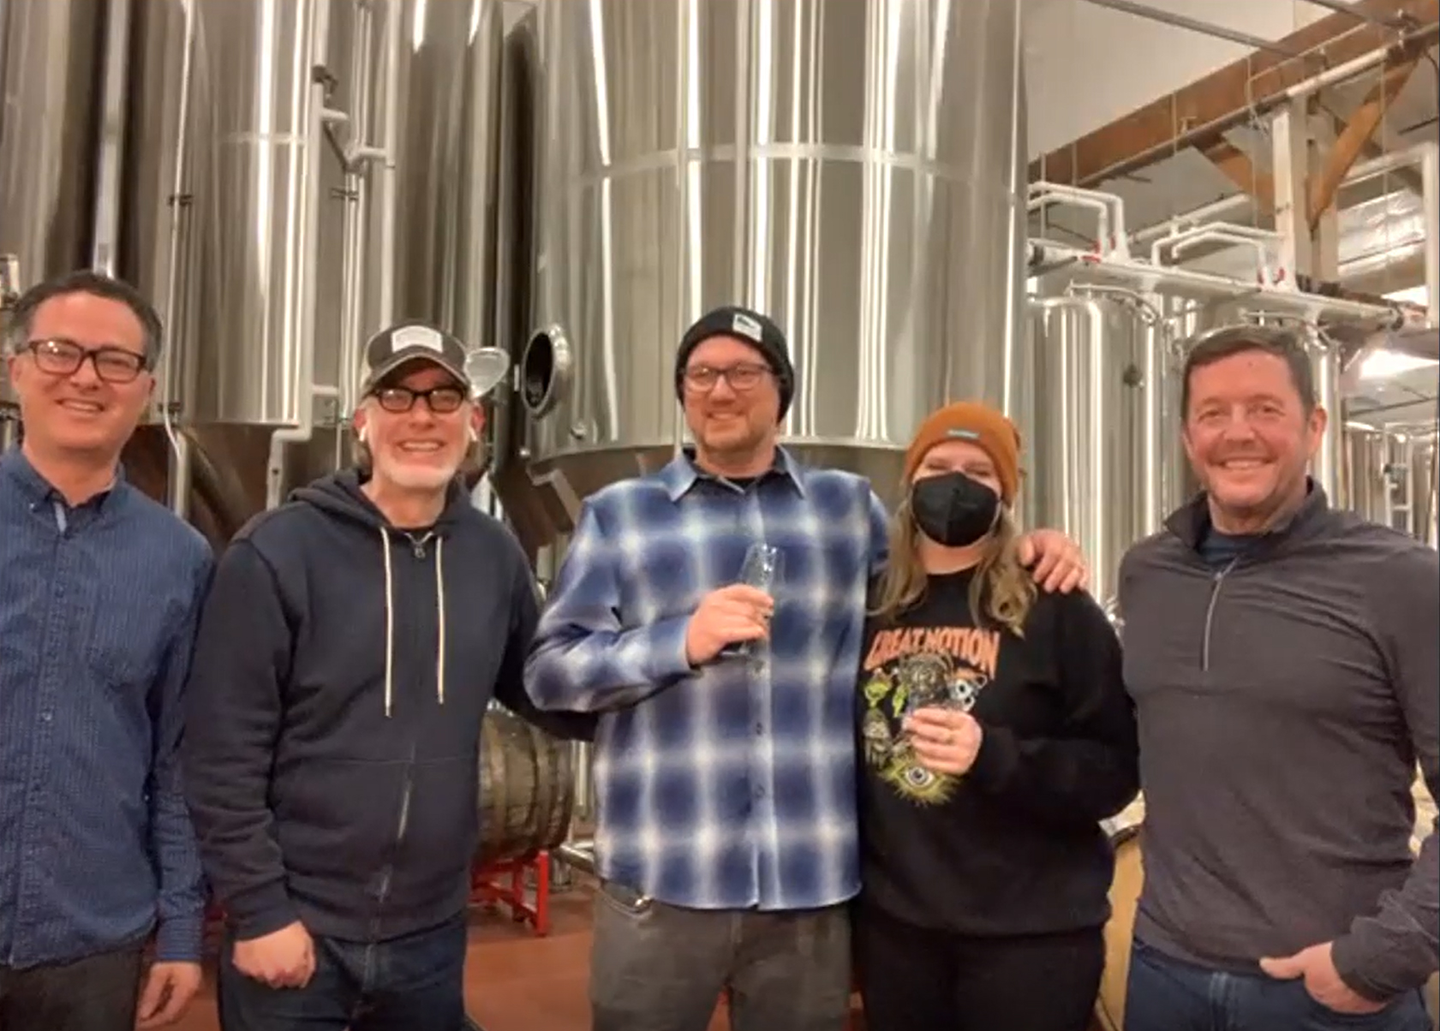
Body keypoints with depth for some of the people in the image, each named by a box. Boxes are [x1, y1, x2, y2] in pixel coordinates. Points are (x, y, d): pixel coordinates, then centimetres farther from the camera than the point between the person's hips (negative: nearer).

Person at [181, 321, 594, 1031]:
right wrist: (258, 910, -12)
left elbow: (546, 693, 9)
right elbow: (224, 754, -11)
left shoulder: (496, 556, 1)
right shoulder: (277, 552, -11)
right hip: (293, 931, -3)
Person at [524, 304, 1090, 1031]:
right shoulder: (619, 513, 6)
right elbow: (548, 670, 1)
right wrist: (680, 643, -13)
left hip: (814, 886, 2)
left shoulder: (849, 506, 11)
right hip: (663, 883, -1)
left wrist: (1026, 547, 5)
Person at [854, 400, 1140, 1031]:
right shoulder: (871, 607, 3)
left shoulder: (1055, 609, -8)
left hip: (1031, 933, -3)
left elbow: (1118, 770, -10)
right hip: (892, 924, 4)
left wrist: (994, 755, -25)